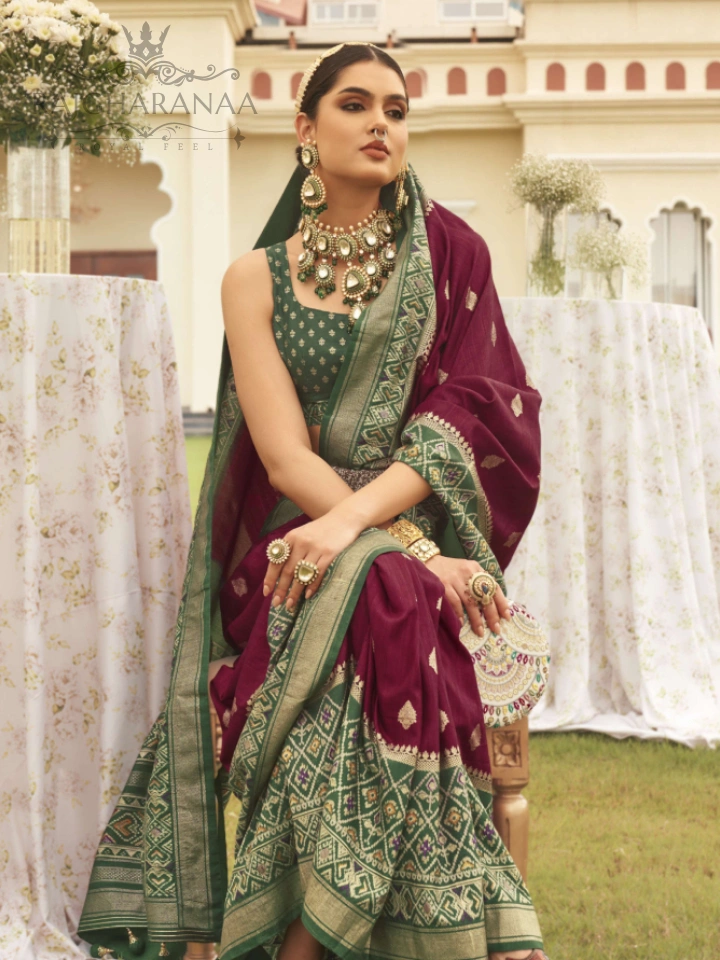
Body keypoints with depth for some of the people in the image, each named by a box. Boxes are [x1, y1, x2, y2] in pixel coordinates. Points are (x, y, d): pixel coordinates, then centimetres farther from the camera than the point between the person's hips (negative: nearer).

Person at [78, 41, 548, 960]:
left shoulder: (449, 254, 11)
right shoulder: (257, 279, 10)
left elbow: (475, 413, -3)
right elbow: (287, 457, -2)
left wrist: (355, 519, -19)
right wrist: (412, 549, -17)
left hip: (427, 545, 0)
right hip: (297, 553, 0)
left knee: (384, 614, -35)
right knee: (383, 602, -35)